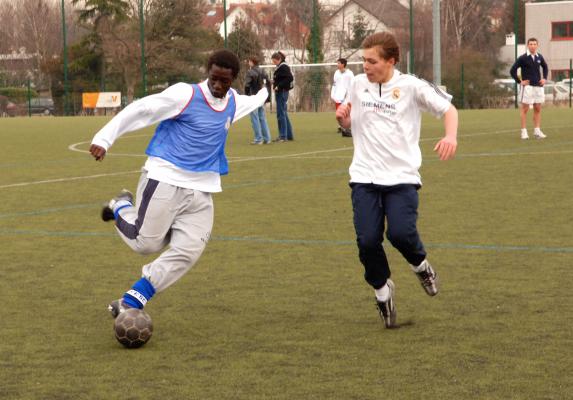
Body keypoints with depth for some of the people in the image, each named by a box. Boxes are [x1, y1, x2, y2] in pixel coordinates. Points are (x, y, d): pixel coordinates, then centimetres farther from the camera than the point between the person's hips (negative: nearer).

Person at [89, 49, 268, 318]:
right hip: (165, 182, -6)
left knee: (187, 253, -9)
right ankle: (121, 207, 29)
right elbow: (140, 110, -12)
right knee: (146, 243, -5)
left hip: (201, 191, 6)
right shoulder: (185, 95, -12)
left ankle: (128, 305, -3)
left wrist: (264, 94, 59)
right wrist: (104, 139, -18)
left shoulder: (232, 101, 11)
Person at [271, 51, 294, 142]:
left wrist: (279, 86, -21)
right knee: (284, 114, 14)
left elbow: (289, 78, -23)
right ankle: (289, 135, 20)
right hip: (280, 93, 10)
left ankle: (283, 136, -5)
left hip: (282, 92, -10)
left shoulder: (283, 67, -13)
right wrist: (275, 83, 4)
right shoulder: (279, 67, 16)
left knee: (281, 114, -7)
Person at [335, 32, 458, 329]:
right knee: (367, 241, -8)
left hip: (402, 176, -3)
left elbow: (448, 109, 1)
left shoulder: (410, 86, -4)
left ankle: (420, 265, 17)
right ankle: (382, 291, 18)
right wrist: (342, 118, -1)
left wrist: (451, 136, -19)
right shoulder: (358, 84, 7)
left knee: (401, 233, -19)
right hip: (364, 178, 3)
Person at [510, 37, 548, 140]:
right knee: (524, 109, -1)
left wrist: (544, 78, 13)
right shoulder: (522, 58, -8)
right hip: (527, 86, -5)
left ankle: (537, 130, 13)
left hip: (538, 86, 5)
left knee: (537, 109, 7)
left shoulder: (539, 57, 8)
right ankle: (524, 131, 1)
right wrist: (519, 81, -9)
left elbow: (545, 67, 27)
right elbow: (512, 70, -6)